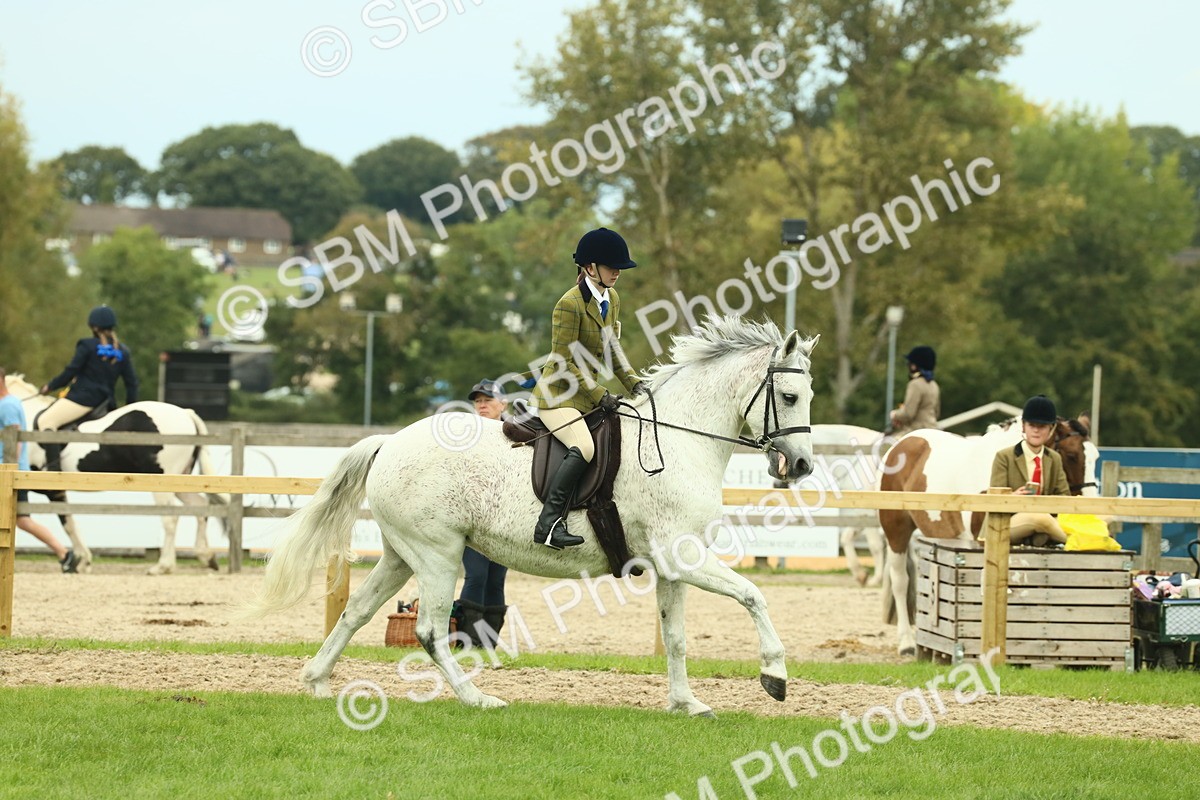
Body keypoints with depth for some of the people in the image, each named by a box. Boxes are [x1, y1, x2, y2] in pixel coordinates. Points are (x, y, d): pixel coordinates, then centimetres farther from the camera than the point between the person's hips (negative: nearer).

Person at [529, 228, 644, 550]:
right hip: (557, 394, -9)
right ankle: (550, 523, -33)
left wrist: (633, 384, 5)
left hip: (588, 394, 9)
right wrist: (600, 395, -19)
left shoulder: (612, 299, 9)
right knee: (583, 447, -31)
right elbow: (564, 363, -18)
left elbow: (612, 349, 19)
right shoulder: (570, 304, -18)